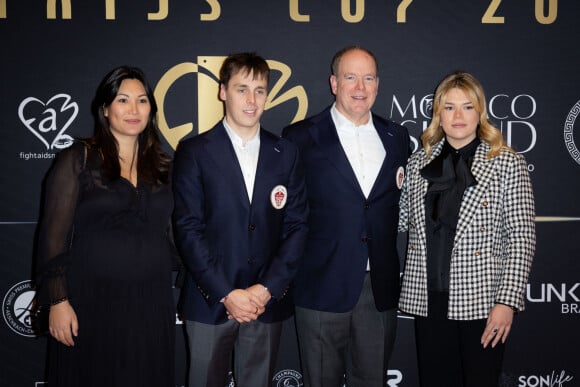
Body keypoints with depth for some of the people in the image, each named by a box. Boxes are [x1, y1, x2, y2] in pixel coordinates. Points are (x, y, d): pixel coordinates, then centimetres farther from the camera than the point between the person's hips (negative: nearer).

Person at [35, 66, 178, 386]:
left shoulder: (160, 165, 9)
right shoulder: (78, 159, -3)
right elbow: (54, 235, -6)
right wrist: (58, 300, -11)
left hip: (151, 304, 4)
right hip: (92, 302, -3)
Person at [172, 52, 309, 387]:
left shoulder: (286, 153, 7)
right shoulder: (194, 152, -1)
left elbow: (297, 225, 3)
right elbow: (188, 228, -7)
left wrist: (267, 289, -7)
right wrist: (226, 293, -12)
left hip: (268, 302, 2)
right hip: (210, 302, -2)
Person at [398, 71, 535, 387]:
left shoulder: (508, 163, -3)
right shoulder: (418, 162, 8)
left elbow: (521, 237, -7)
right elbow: (403, 221, 13)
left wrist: (508, 301, -12)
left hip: (480, 301, -3)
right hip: (427, 299, 3)